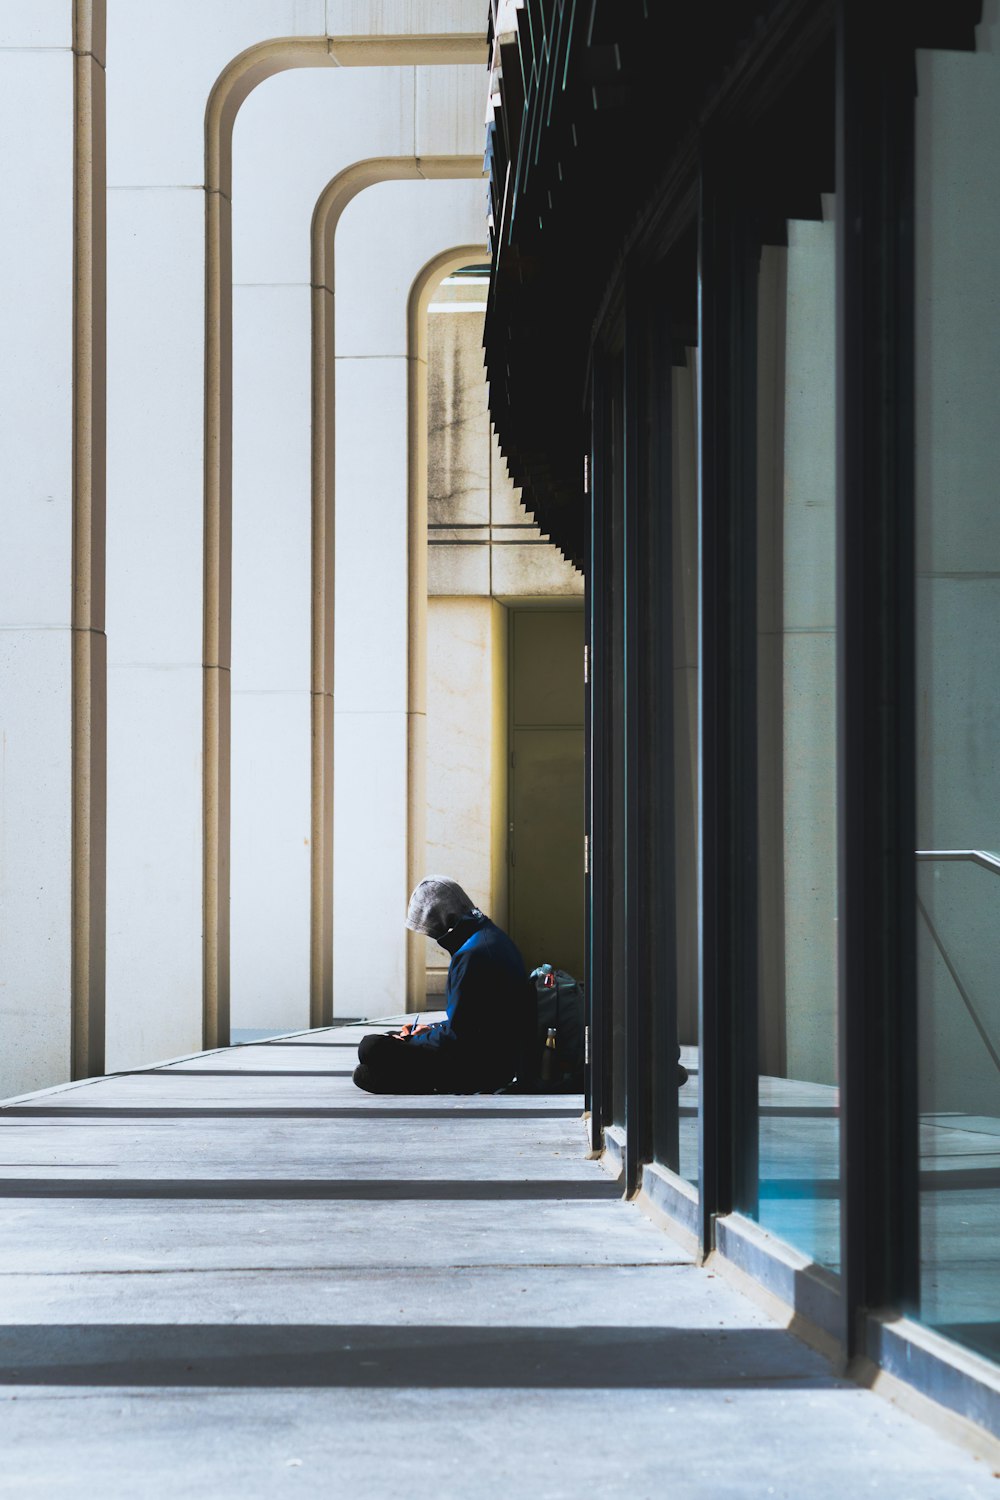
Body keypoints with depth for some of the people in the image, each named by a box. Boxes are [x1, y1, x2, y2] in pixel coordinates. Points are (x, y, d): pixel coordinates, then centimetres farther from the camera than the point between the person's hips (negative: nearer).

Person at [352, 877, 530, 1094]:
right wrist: (433, 1029, 17)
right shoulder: (491, 935, 12)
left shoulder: (471, 954, -21)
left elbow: (456, 1035, -20)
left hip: (480, 1067, -11)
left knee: (372, 1047, -18)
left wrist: (412, 1042, -5)